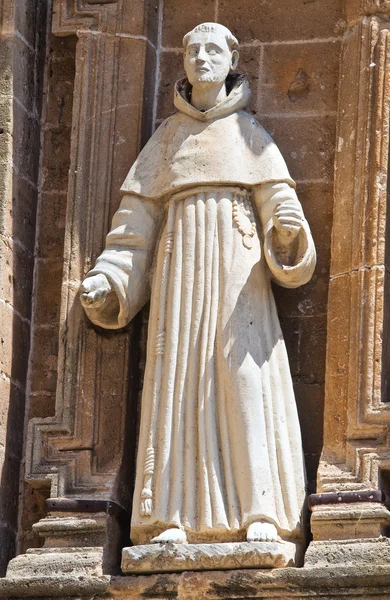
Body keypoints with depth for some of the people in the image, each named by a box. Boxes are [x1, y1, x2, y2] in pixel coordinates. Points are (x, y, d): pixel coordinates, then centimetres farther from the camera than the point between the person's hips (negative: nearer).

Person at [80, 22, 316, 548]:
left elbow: (277, 203, 3)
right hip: (181, 269, 1)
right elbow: (138, 217, 11)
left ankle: (259, 514, -19)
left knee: (248, 376, -15)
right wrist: (106, 279, -2)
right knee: (178, 382, -10)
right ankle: (175, 518, -15)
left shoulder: (249, 133, 14)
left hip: (238, 265, -1)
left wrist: (288, 228, -21)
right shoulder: (167, 138, 18)